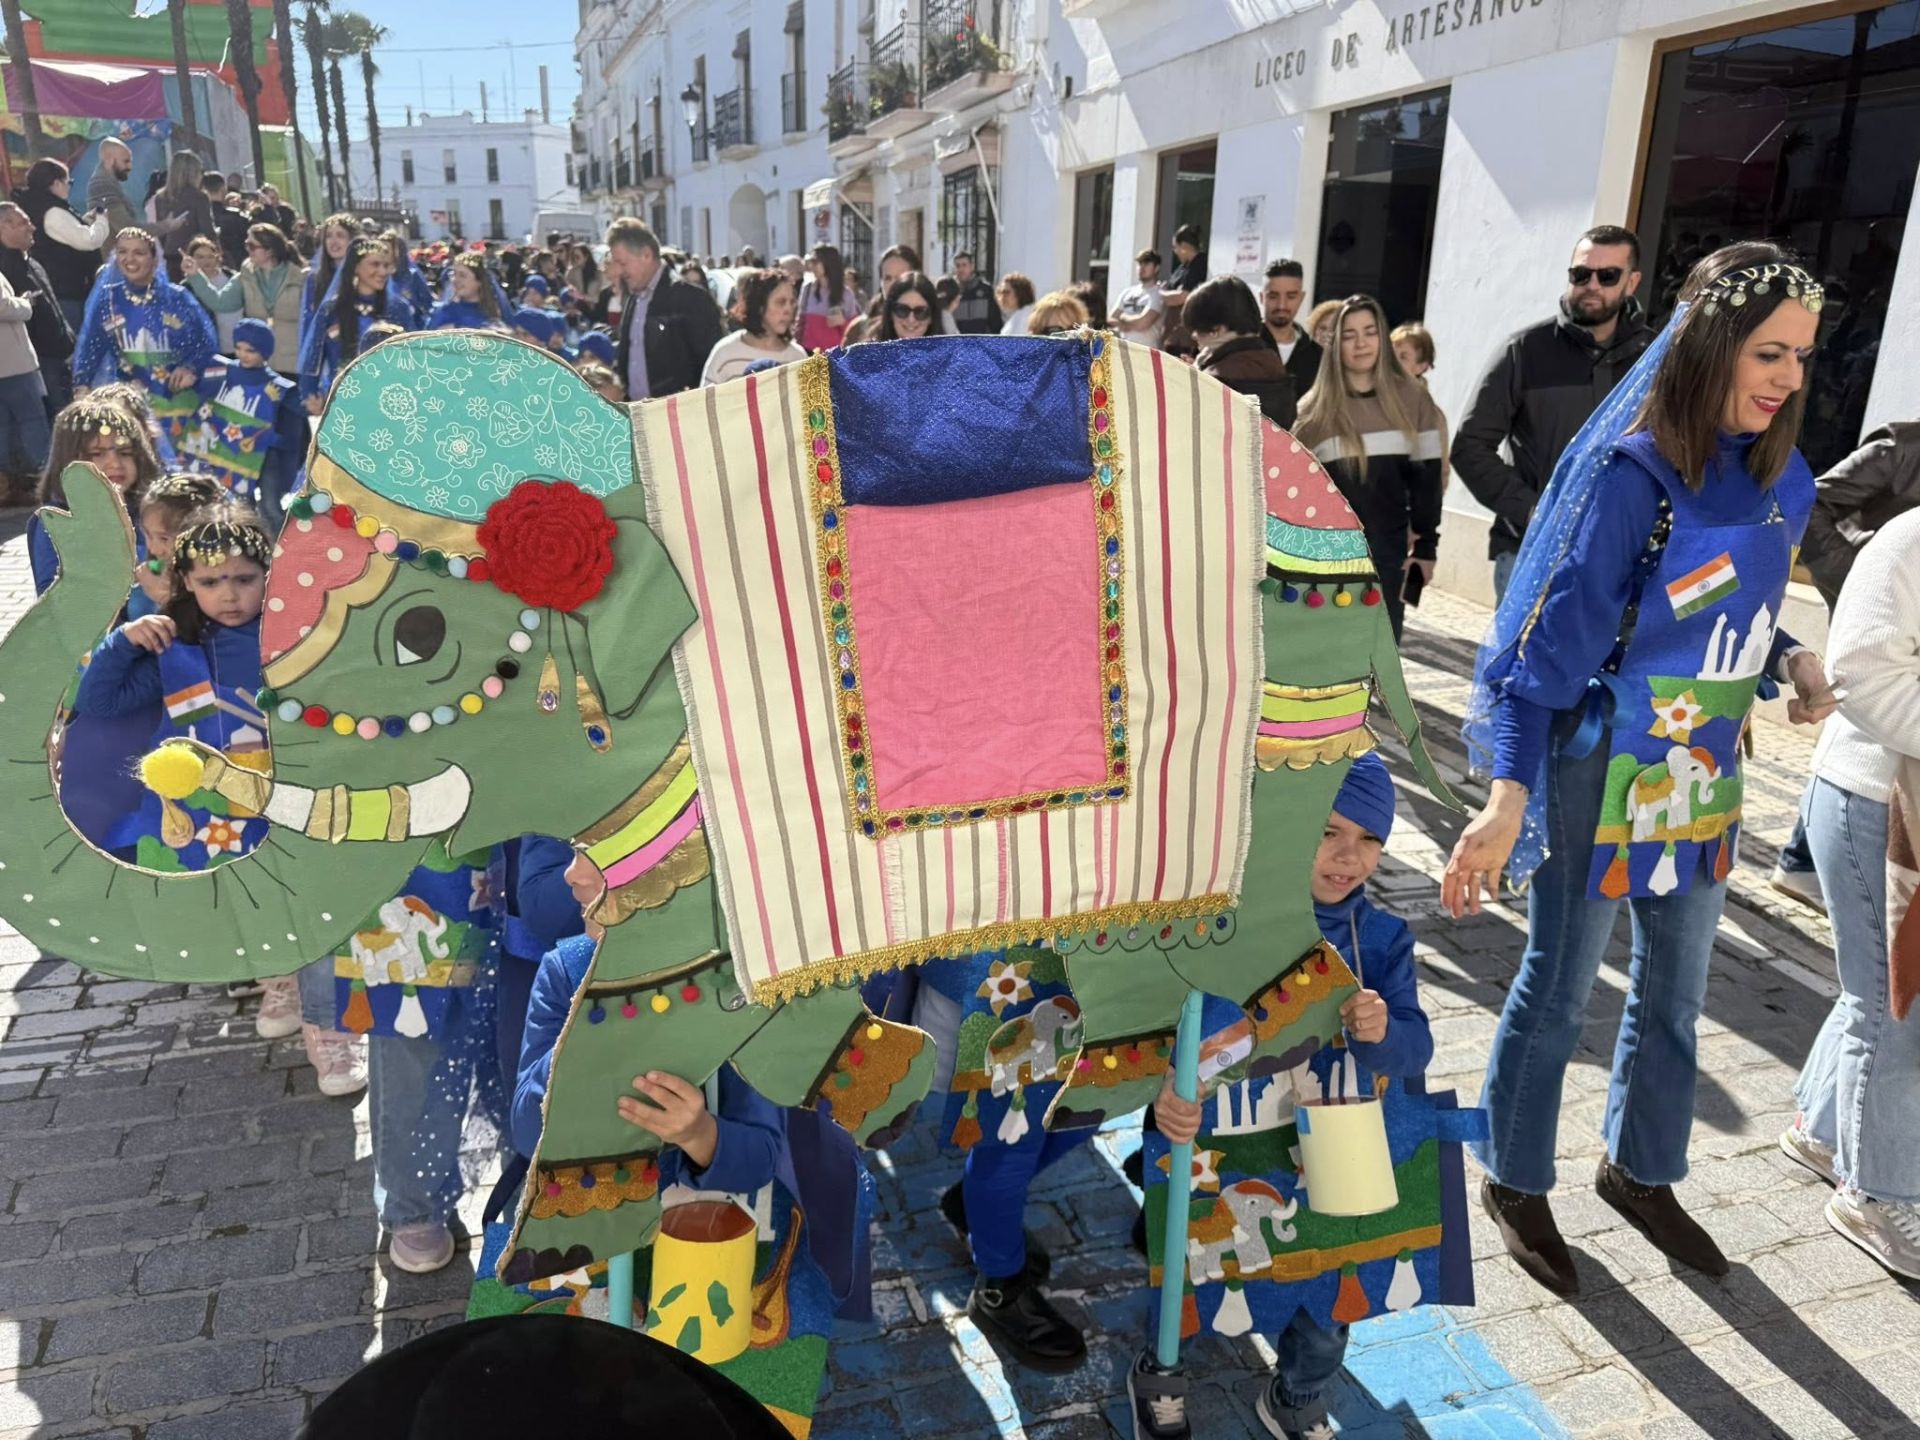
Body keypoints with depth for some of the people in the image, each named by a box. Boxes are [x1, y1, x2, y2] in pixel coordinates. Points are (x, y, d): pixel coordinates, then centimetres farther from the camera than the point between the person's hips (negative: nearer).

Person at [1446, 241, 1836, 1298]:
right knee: (1559, 986, 9)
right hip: (1602, 772, -7)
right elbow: (1549, 637, -22)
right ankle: (1514, 1183, 30)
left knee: (1676, 992, 20)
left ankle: (1640, 1170, 42)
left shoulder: (1776, 475, 3)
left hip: (1706, 776, 7)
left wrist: (1789, 655, -4)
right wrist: (1509, 799, -29)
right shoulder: (1631, 473, -19)